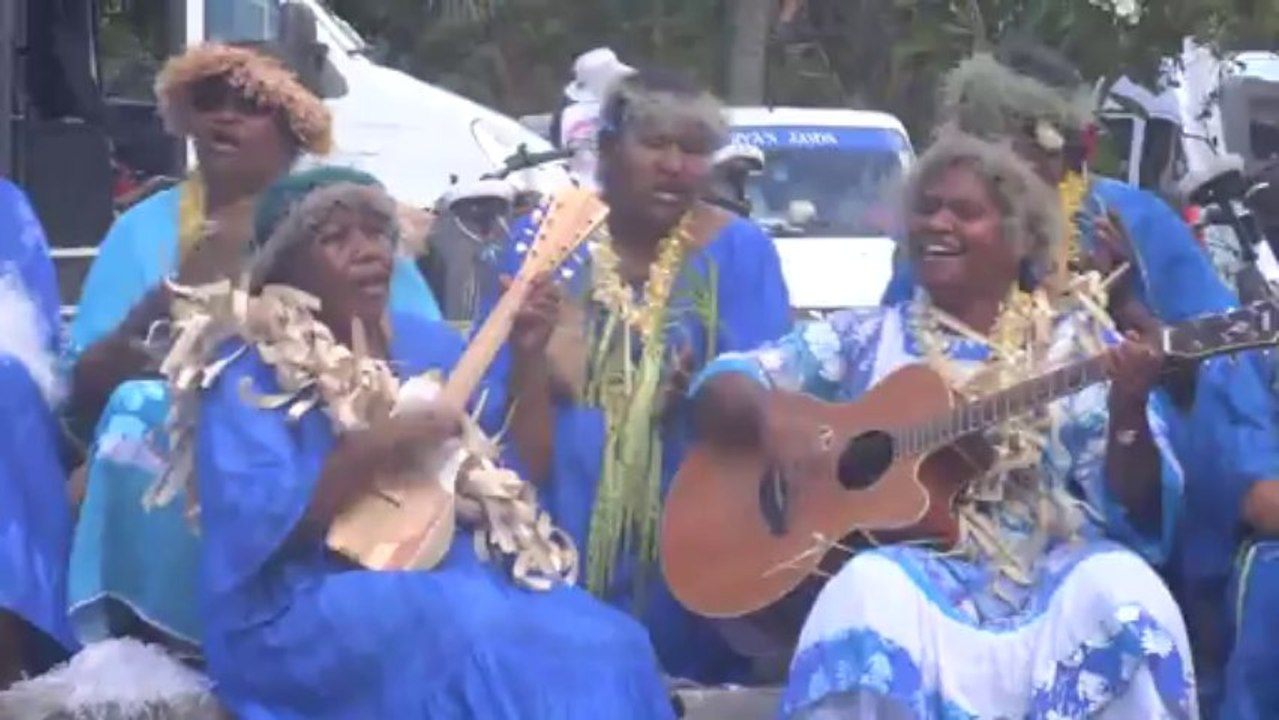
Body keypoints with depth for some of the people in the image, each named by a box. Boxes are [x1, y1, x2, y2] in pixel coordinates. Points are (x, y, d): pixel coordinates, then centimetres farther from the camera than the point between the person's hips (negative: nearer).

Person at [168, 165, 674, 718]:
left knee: (606, 647, -23)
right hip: (310, 606, -6)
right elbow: (255, 528, -17)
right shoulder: (250, 371, -3)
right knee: (481, 650, -36)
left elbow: (522, 484, 14)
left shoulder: (429, 345, 15)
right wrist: (371, 450, -22)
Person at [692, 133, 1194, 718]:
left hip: (1050, 578, 0)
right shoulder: (867, 338, 14)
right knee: (868, 594, -33)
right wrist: (774, 423, -15)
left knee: (1123, 594, -31)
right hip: (916, 572, 0)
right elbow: (720, 387, 8)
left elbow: (1134, 509, 3)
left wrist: (1128, 411, -18)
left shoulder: (1076, 342, 11)